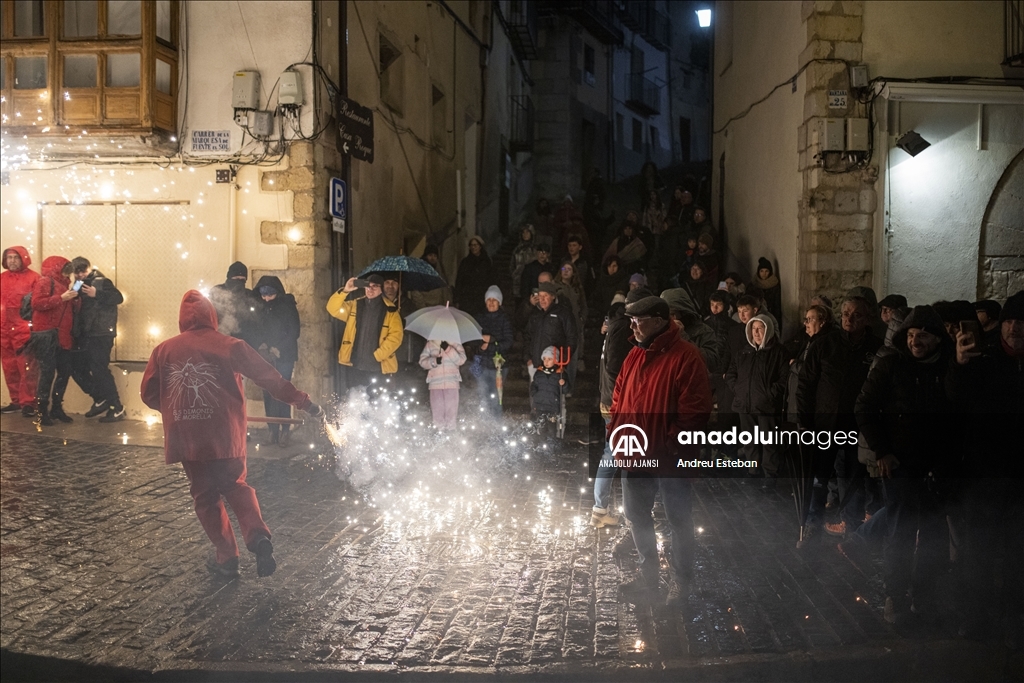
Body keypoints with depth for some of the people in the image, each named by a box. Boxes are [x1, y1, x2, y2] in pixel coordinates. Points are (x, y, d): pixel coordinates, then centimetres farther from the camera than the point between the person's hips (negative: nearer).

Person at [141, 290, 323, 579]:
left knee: (205, 496, 17)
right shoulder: (229, 346, -5)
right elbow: (270, 377, -7)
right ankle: (258, 536, -3)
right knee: (236, 486, 20)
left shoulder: (163, 351, 0)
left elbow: (148, 395, 6)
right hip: (226, 435, 0)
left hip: (187, 440, 0)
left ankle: (227, 557, 16)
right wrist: (304, 403, -3)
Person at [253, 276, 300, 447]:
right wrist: (262, 346, -6)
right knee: (268, 393, -1)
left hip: (284, 356, -3)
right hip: (266, 357, 3)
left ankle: (285, 431, -6)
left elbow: (294, 331, -4)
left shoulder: (288, 305, -2)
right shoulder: (261, 307, 8)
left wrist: (278, 349, -10)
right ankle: (273, 430, 5)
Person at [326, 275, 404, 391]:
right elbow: (333, 309, -1)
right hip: (356, 367, 2)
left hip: (379, 368, -2)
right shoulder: (354, 306, 11)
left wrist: (377, 356, -12)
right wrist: (344, 291, -17)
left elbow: (395, 336, -6)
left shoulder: (390, 311, 2)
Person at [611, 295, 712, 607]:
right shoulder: (635, 355, 7)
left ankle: (681, 581, 23)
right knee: (637, 515, 17)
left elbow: (695, 409, -19)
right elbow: (619, 397, 15)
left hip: (670, 458, -7)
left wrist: (672, 444, -19)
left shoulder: (686, 356, -16)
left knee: (678, 520, 8)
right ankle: (648, 573, 35)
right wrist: (616, 430, 3)